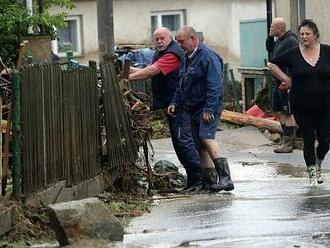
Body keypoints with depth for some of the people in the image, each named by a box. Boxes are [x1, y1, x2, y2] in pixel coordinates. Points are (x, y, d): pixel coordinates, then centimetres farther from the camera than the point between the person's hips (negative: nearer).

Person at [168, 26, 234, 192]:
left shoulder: (208, 57, -14)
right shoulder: (189, 58, 16)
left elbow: (215, 86, -20)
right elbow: (182, 85, 25)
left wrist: (209, 109, -25)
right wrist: (175, 102, 13)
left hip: (208, 109, -10)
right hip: (192, 109, 10)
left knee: (206, 137, -25)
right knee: (201, 147, 7)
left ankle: (225, 177, -32)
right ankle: (209, 182, 11)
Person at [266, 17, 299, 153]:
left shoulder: (291, 41, -16)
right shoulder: (279, 40, 14)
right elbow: (269, 49, 31)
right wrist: (270, 36, 12)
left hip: (286, 82, -10)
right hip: (278, 82, 10)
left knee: (288, 113, -7)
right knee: (279, 111, 16)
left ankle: (288, 144, -7)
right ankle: (286, 138, 24)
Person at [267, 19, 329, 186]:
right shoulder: (293, 54, -2)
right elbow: (272, 64, 8)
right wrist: (286, 79, 1)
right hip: (302, 107, 0)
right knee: (308, 140, 1)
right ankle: (312, 174, 13)